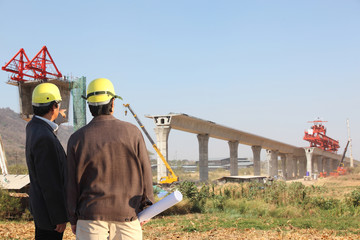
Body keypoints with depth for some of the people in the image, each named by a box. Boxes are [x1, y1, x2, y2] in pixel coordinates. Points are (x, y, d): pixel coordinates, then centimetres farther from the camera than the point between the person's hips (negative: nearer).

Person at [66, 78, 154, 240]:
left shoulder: (77, 139, -4)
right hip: (127, 214, 0)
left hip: (91, 216, 0)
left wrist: (73, 219, 10)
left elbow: (72, 184, -1)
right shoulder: (132, 133, -4)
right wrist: (145, 208, 12)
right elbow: (145, 173, 0)